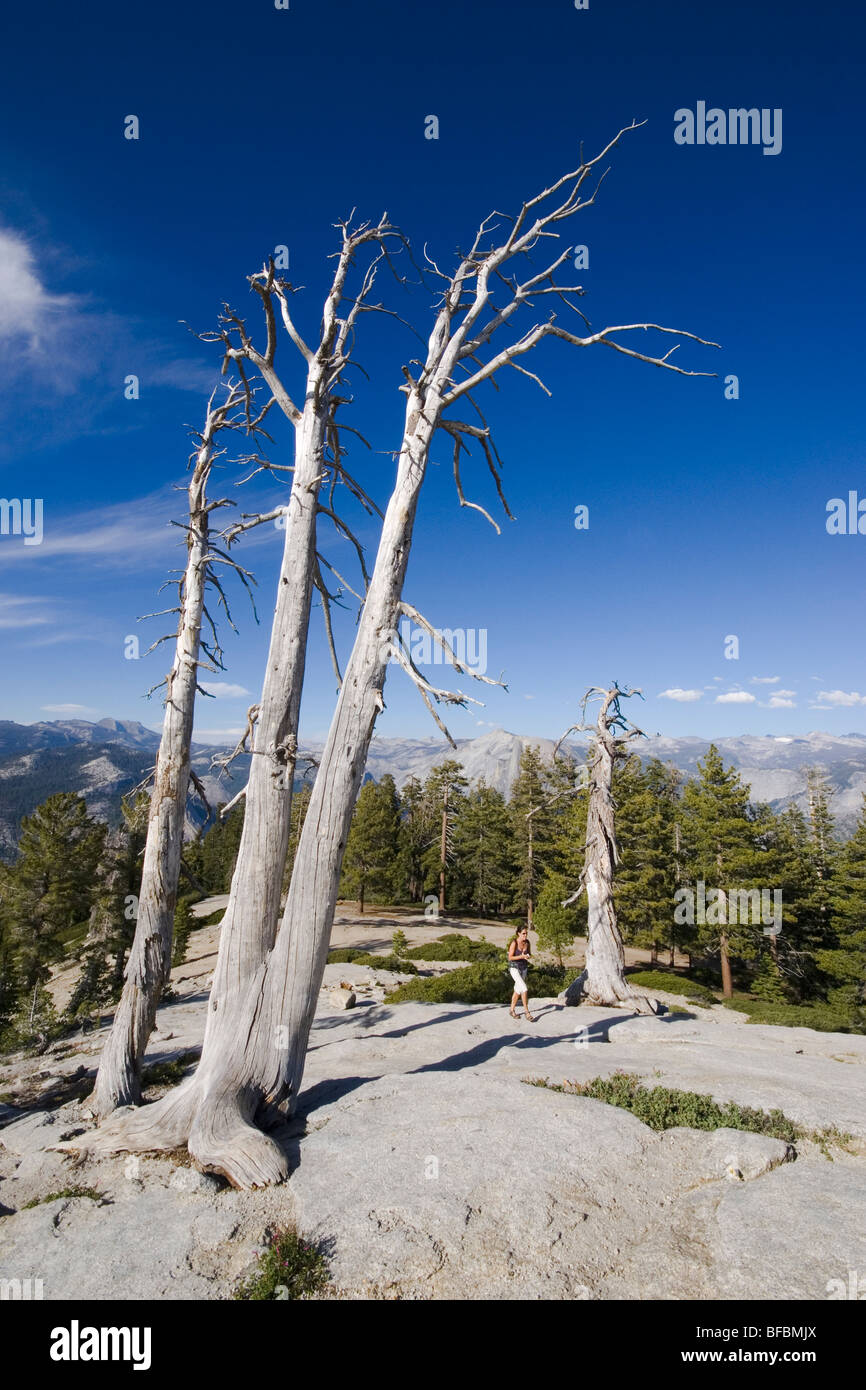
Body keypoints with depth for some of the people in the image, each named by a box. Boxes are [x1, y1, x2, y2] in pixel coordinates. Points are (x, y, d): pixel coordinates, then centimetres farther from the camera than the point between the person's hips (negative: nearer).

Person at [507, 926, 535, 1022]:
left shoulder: (527, 942, -3)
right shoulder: (514, 943, -20)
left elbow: (529, 954, 8)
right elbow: (510, 957, -18)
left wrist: (529, 956, -16)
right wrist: (522, 956, -30)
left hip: (523, 968, 6)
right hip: (514, 968, -6)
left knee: (518, 990, 15)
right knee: (524, 989, -18)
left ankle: (511, 1010, 32)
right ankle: (526, 1012, -9)